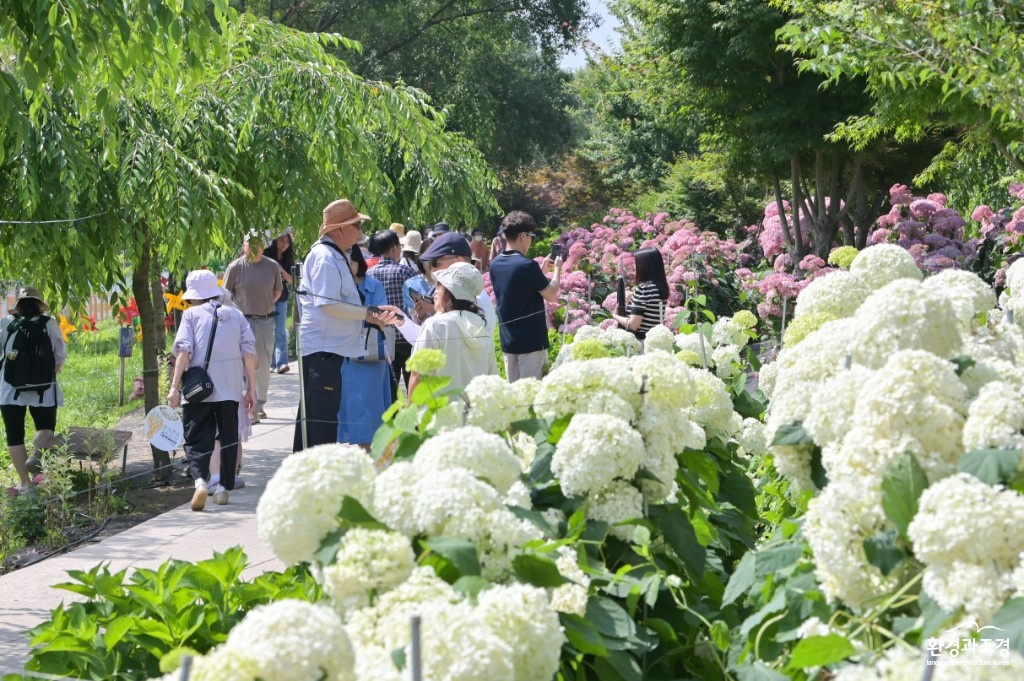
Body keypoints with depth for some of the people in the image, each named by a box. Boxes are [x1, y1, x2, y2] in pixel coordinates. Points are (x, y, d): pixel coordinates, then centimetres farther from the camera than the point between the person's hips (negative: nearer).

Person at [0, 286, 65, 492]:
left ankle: (26, 483, 5)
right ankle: (36, 453, -17)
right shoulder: (50, 323, -1)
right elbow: (61, 356, 0)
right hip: (43, 390, 1)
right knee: (45, 428, 16)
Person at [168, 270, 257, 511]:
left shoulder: (192, 314, 4)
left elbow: (183, 351, -7)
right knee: (228, 437, 16)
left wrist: (175, 386, -9)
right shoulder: (236, 315, 12)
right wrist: (251, 387, 9)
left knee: (197, 437, 0)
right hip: (230, 390, 3)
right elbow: (249, 352, 5)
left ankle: (200, 479, -23)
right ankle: (224, 487, 17)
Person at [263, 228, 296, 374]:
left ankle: (281, 363, -16)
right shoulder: (266, 255, -3)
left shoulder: (288, 259, 6)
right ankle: (271, 363, 7)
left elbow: (292, 280, 4)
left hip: (281, 298, 2)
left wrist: (283, 273, -15)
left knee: (280, 332, -7)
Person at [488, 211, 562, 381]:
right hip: (532, 340, -7)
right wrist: (557, 269, 6)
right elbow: (551, 295, -7)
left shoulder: (495, 265, 5)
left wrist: (542, 270, 19)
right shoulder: (527, 265, -18)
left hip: (508, 340, 7)